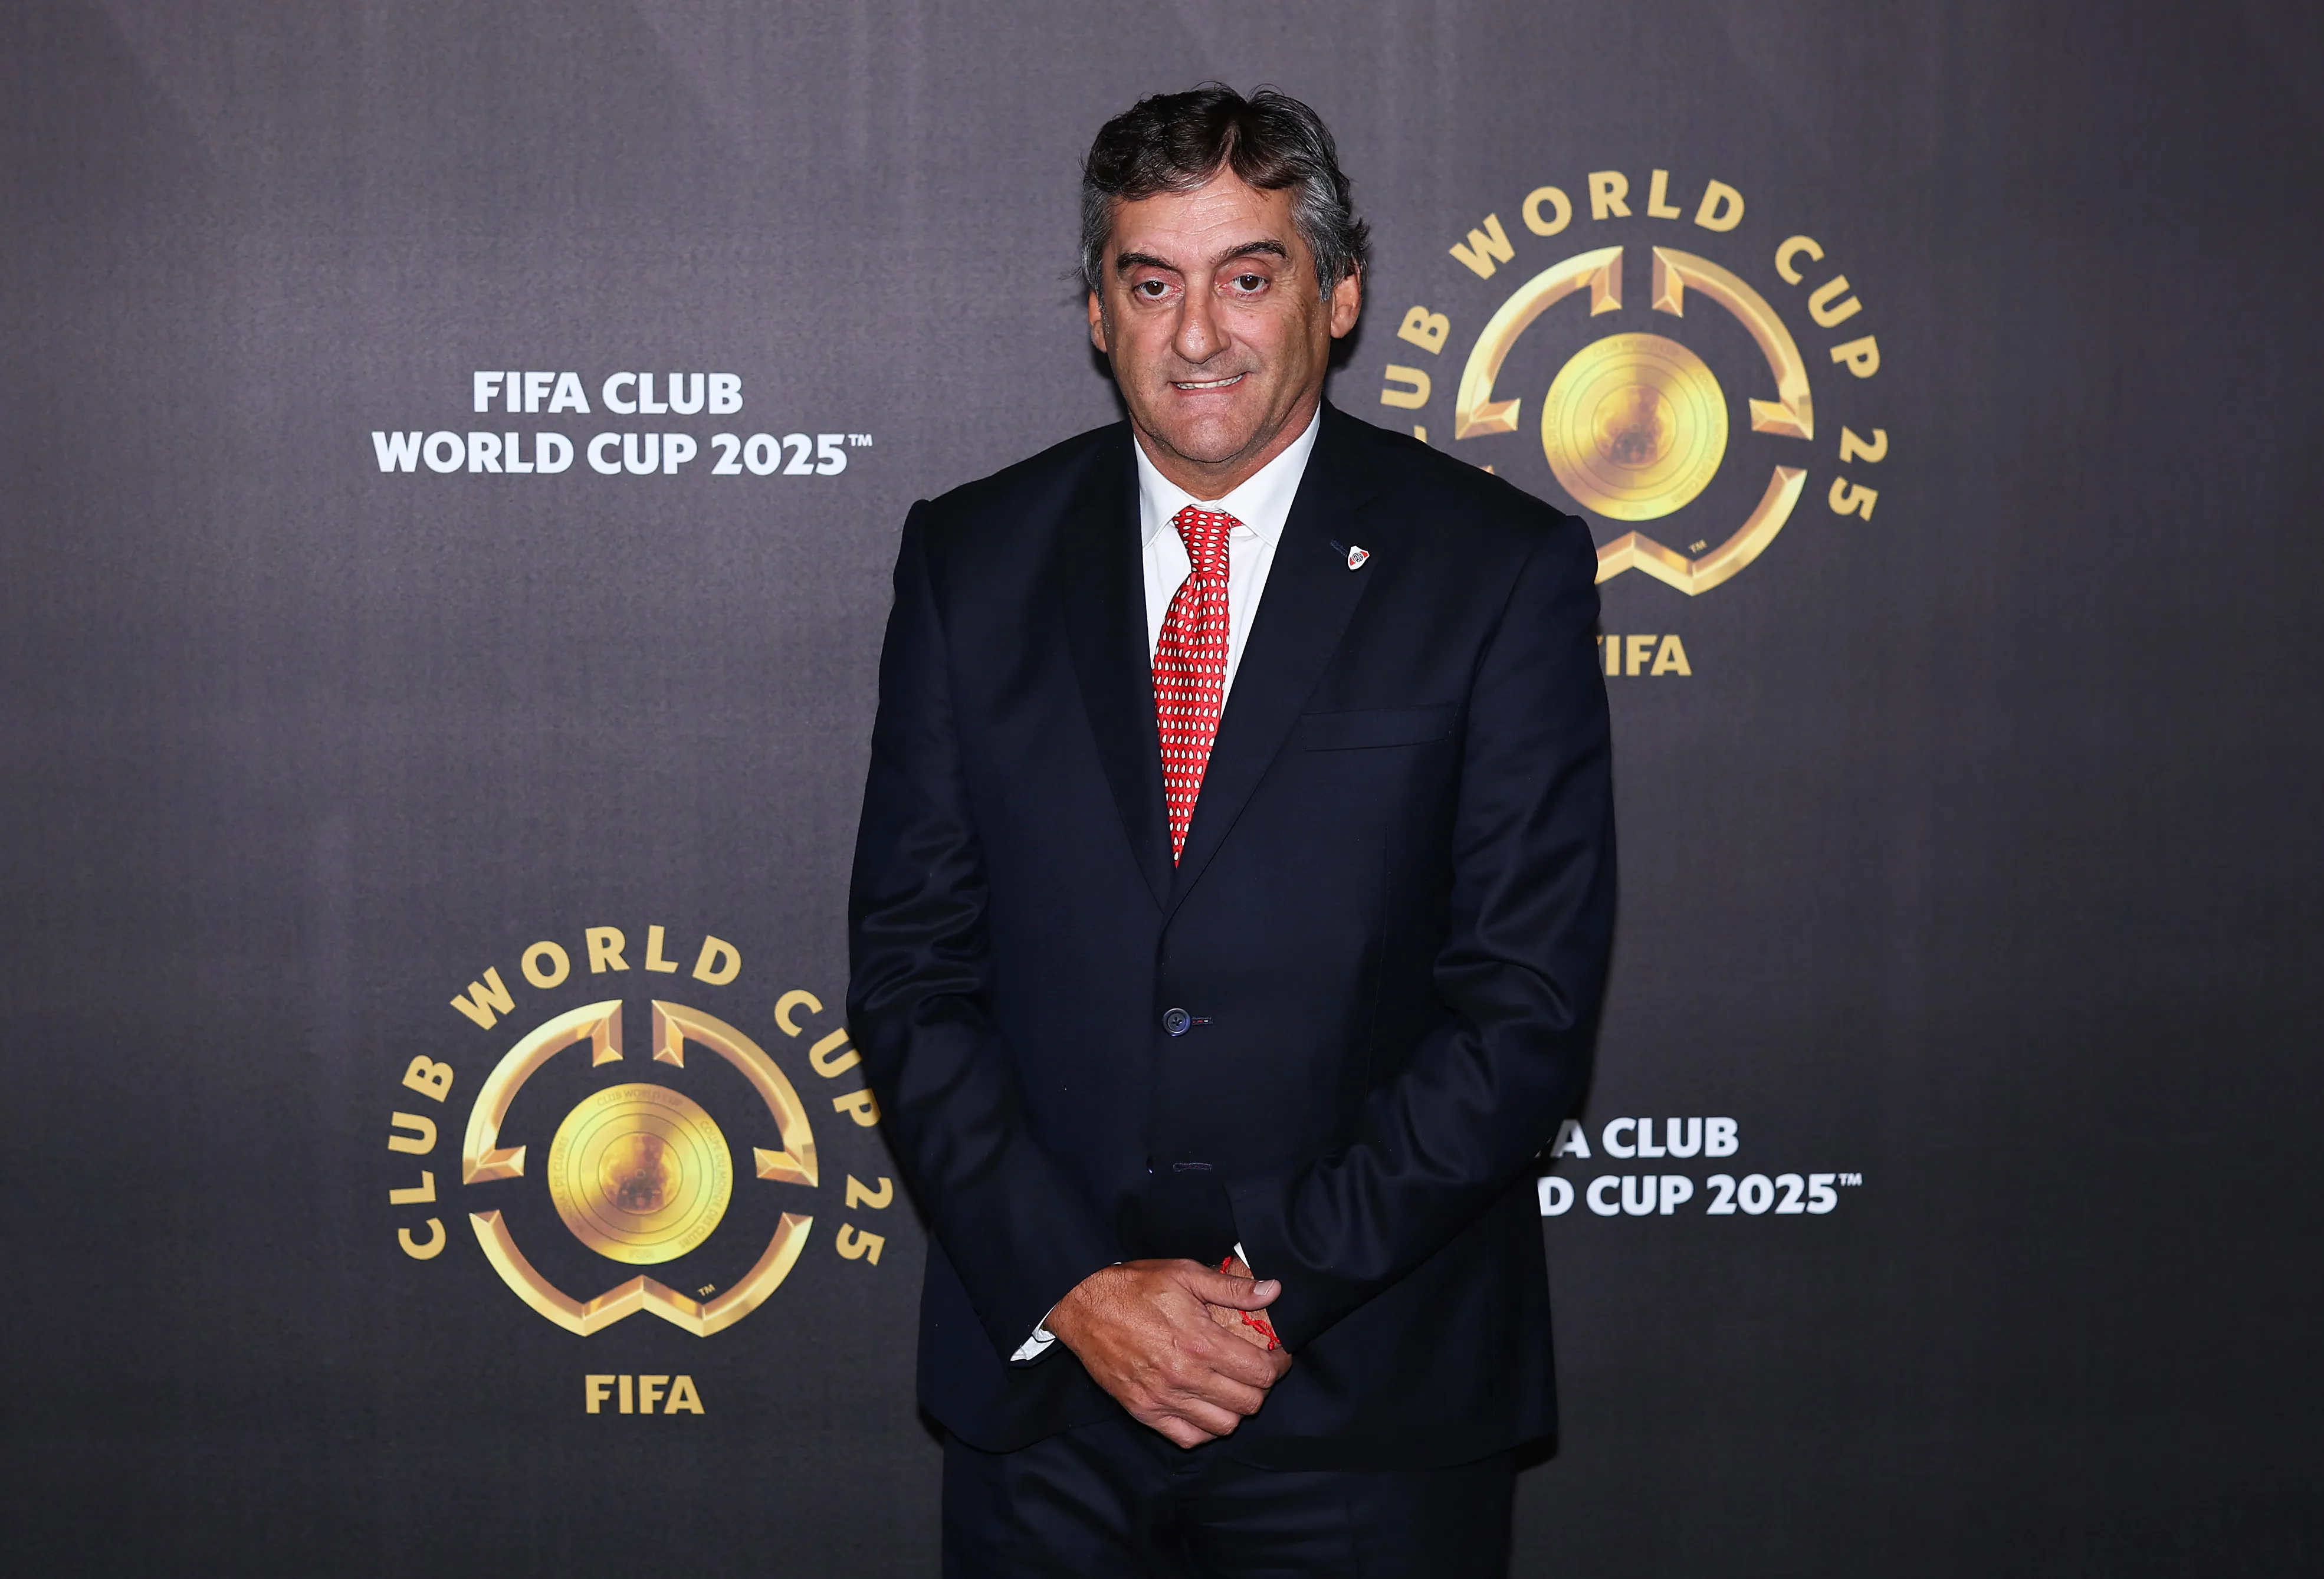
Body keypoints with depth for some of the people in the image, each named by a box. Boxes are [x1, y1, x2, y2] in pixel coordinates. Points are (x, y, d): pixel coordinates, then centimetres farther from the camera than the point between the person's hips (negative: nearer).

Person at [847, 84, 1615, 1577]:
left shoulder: (1503, 571, -3)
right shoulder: (971, 556, 4)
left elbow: (1529, 996, -7)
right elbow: (911, 968, 2)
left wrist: (1282, 1282, -13)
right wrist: (1072, 1284, -9)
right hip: (1041, 1374, 2)